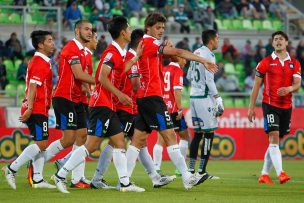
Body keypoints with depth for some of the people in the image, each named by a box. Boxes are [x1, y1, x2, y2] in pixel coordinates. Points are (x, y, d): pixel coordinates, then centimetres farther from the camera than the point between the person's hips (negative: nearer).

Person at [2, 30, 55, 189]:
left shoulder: (41, 62, 18)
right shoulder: (40, 63, -13)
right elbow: (33, 87, -20)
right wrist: (29, 109, -25)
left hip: (39, 110, 10)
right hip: (37, 110, -10)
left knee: (41, 144, 8)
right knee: (41, 144, -11)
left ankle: (37, 179, 8)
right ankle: (11, 169, -9)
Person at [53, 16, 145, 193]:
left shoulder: (119, 53, 15)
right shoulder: (112, 52, -14)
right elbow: (102, 77, -23)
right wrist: (119, 94, -25)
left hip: (109, 106, 10)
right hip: (102, 104, -10)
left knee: (120, 142, 7)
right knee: (92, 145, -11)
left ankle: (125, 183, 8)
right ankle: (61, 176, -7)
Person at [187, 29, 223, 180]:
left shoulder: (196, 53, 13)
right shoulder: (209, 56, -12)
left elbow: (189, 76, 21)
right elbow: (209, 80, -17)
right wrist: (218, 99, -16)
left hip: (193, 96, 9)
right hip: (204, 97, -9)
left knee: (198, 133, 13)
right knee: (209, 133, -4)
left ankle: (191, 169, 12)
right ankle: (202, 171, -6)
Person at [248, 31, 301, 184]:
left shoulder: (294, 63, 9)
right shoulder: (265, 62, 1)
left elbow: (297, 84, 0)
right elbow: (256, 85, 3)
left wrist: (289, 88, -24)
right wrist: (251, 107, -1)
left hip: (286, 106, 4)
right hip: (270, 104, -4)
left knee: (276, 142, 7)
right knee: (274, 137, -18)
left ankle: (264, 174, 15)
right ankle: (280, 173, -28)